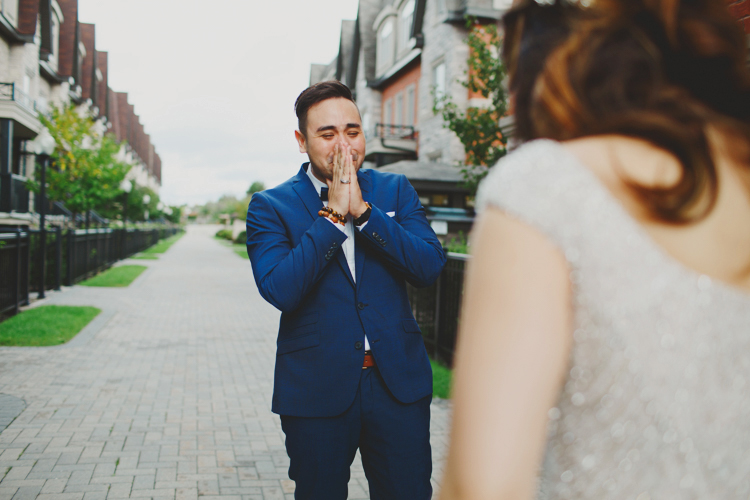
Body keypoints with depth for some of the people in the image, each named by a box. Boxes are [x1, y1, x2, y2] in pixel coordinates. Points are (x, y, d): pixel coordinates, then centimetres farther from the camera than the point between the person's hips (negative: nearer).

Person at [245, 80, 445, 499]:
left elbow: (430, 267, -8)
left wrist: (363, 210, -16)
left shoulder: (396, 191, 5)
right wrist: (333, 214, -18)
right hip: (316, 390, -1)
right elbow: (279, 290, -17)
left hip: (399, 382, 2)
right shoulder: (270, 206, -3)